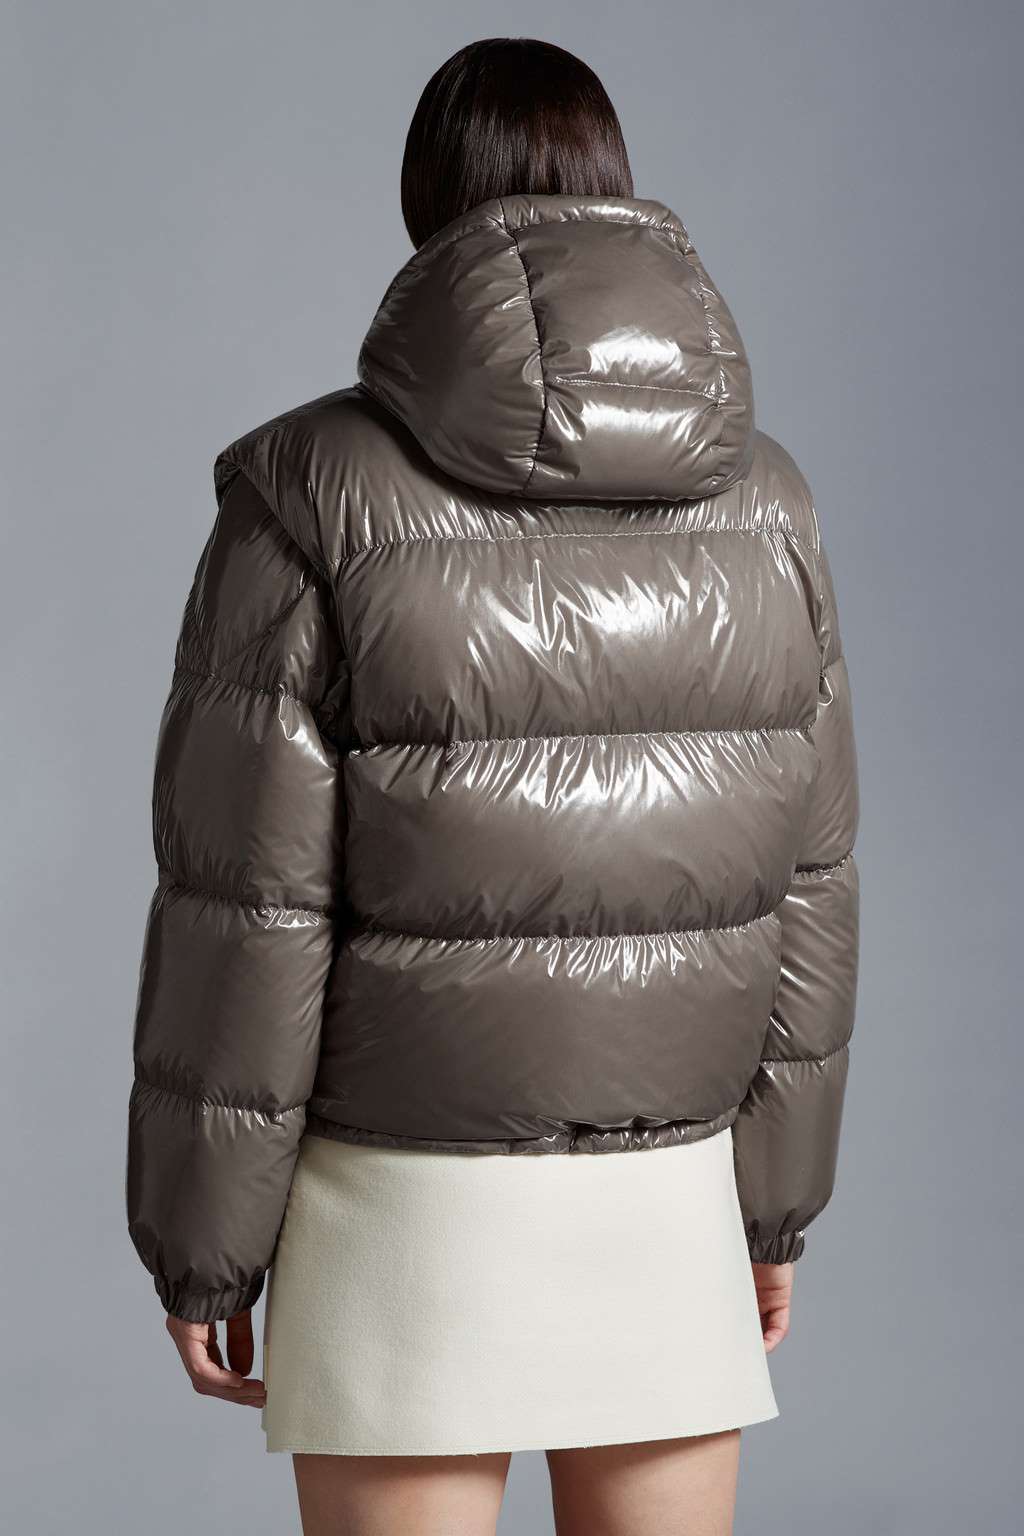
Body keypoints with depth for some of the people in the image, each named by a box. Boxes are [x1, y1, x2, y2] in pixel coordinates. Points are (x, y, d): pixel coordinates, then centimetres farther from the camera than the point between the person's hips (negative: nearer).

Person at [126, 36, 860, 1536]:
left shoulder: (313, 493, -14)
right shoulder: (757, 503, -3)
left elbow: (246, 913, -14)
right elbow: (797, 884, 1)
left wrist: (199, 1245, -3)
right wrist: (779, 1200, 12)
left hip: (408, 1204, -3)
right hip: (666, 1202, 3)